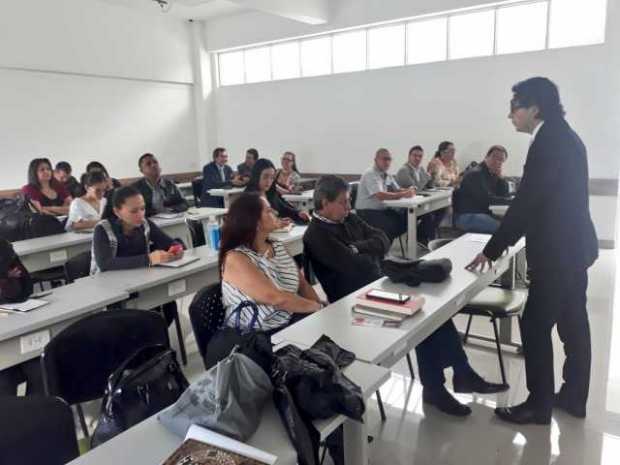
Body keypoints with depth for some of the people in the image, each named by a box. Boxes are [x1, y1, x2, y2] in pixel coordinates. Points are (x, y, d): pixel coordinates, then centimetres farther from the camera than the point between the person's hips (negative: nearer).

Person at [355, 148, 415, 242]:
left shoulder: (386, 175, 13)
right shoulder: (370, 174, -14)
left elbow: (397, 190, 13)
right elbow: (380, 195, -27)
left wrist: (408, 190, -9)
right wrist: (403, 195, -27)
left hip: (382, 210, 8)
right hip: (368, 213, -8)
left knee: (406, 216, -11)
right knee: (395, 222, -28)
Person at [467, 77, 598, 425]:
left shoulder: (549, 140, -19)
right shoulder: (563, 136, 12)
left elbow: (526, 201, -22)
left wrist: (492, 250, -15)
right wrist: (505, 242, 15)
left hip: (559, 251, -10)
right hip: (572, 245, 10)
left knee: (535, 325, -1)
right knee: (573, 323, 16)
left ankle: (539, 404, 12)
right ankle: (573, 396, 30)